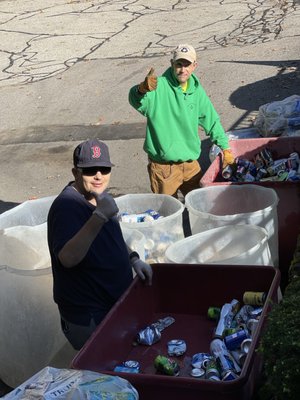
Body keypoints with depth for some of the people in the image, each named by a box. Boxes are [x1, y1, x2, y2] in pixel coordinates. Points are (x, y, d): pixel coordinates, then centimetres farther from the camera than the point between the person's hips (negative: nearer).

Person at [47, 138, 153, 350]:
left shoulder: (101, 197, 3)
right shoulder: (67, 206, -25)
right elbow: (68, 259, -39)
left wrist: (133, 259, 2)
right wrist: (99, 217, -45)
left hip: (117, 300, 9)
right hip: (88, 317, -8)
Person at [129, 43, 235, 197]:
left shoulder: (196, 90, 4)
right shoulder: (159, 86, -15)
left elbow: (211, 121, 17)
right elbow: (137, 102, -35)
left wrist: (225, 147, 18)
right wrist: (142, 89, -57)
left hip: (191, 163, 5)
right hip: (163, 166, -5)